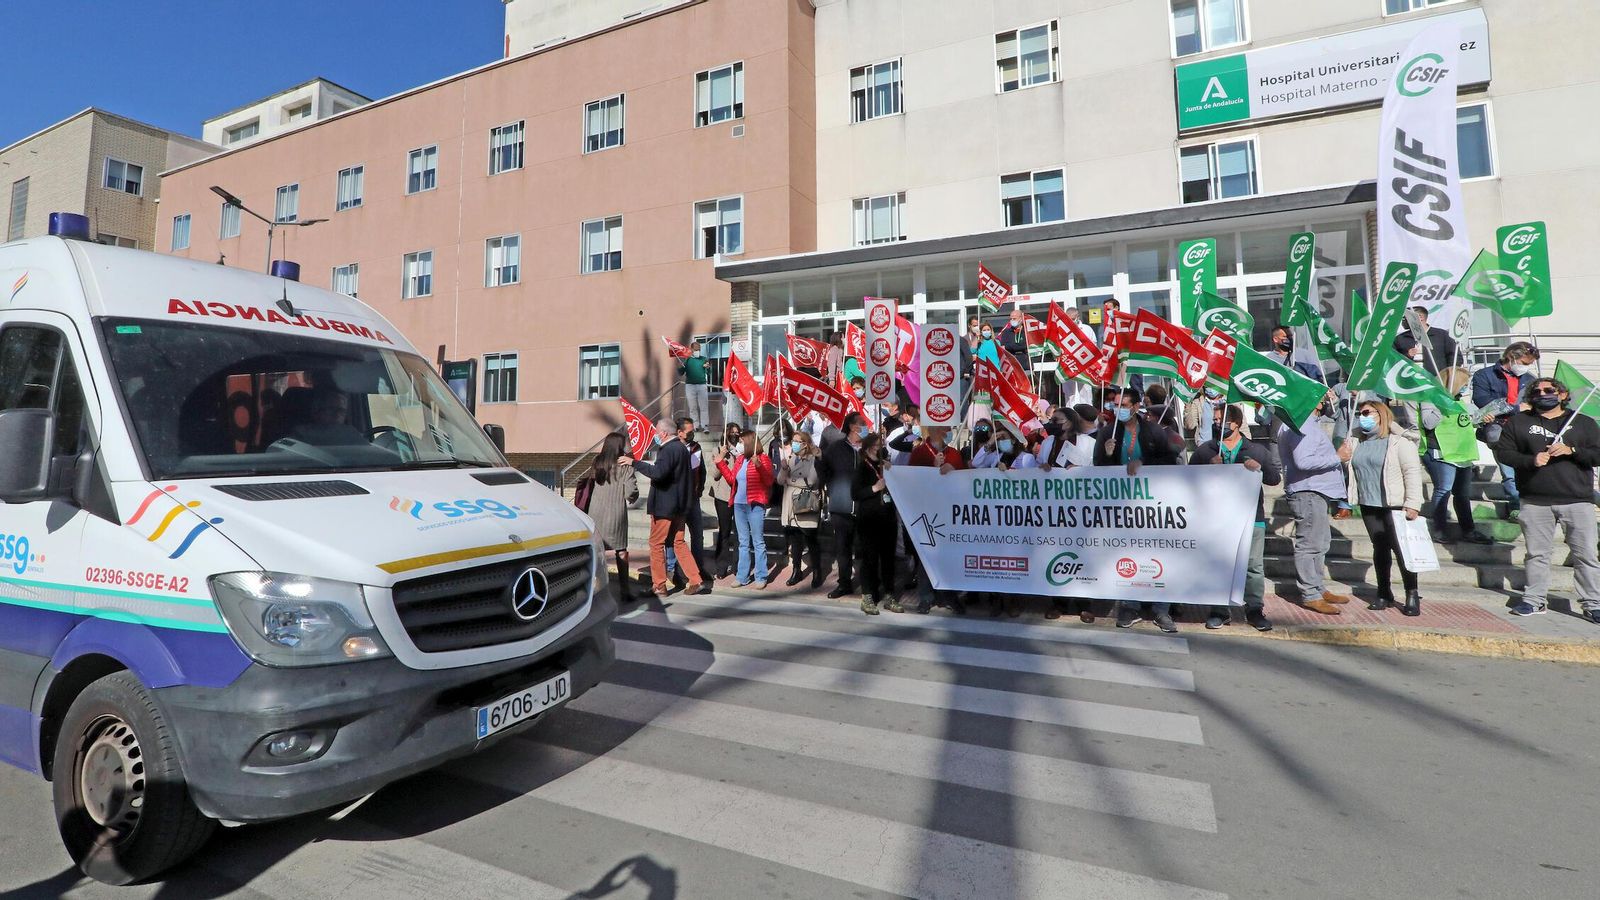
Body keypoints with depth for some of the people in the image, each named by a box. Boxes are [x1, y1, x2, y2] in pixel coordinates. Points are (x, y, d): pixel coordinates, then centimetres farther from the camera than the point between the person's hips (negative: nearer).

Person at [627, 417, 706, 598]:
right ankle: (696, 581, 11)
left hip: (665, 506, -9)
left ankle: (659, 586, 6)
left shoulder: (669, 449, -18)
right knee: (678, 542, 14)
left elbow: (658, 472, -32)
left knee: (656, 544, 1)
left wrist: (634, 462, -27)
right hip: (679, 504, 9)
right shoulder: (682, 448, 13)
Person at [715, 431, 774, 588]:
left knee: (758, 542, -2)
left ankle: (761, 577, 5)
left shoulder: (762, 458, -8)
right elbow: (732, 479, 15)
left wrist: (759, 466, -28)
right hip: (739, 505, 7)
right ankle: (742, 576, 19)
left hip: (755, 506, -7)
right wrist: (721, 463, 13)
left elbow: (769, 482, -16)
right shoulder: (739, 459, 13)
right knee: (743, 542, 12)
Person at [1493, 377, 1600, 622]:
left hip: (1577, 500, 0)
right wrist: (1531, 460, -11)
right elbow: (1502, 452, 4)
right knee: (1537, 554, 7)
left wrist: (1572, 451, -13)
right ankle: (1534, 600, 14)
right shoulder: (1519, 422, 9)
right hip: (1536, 501, 0)